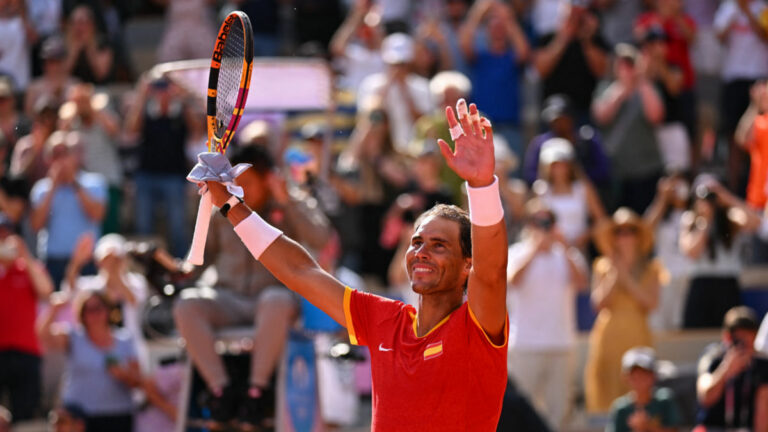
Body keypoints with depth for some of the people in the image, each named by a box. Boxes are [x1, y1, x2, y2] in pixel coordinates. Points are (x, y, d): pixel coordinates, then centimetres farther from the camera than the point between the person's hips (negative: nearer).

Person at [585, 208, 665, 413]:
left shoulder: (649, 269, 10)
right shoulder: (603, 266, 11)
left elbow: (652, 302, -3)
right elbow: (599, 302, 1)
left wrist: (627, 279, -7)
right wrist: (614, 276, -7)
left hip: (637, 336, 0)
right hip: (609, 335, 0)